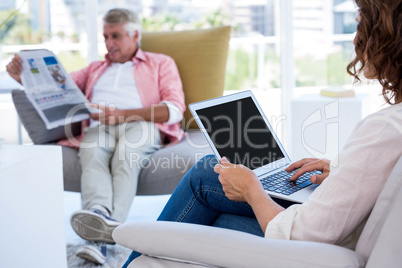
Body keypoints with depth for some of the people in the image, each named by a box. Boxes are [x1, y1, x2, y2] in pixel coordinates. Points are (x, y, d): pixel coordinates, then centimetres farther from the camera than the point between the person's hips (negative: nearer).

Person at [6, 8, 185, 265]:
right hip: (99, 128, 2)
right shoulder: (95, 69, 37)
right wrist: (24, 76, 3)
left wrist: (122, 114, -8)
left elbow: (174, 109, 6)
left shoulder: (160, 63, 23)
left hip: (141, 125, -2)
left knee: (126, 153, -38)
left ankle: (113, 222, -58)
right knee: (92, 153, -35)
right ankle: (98, 215, -60)